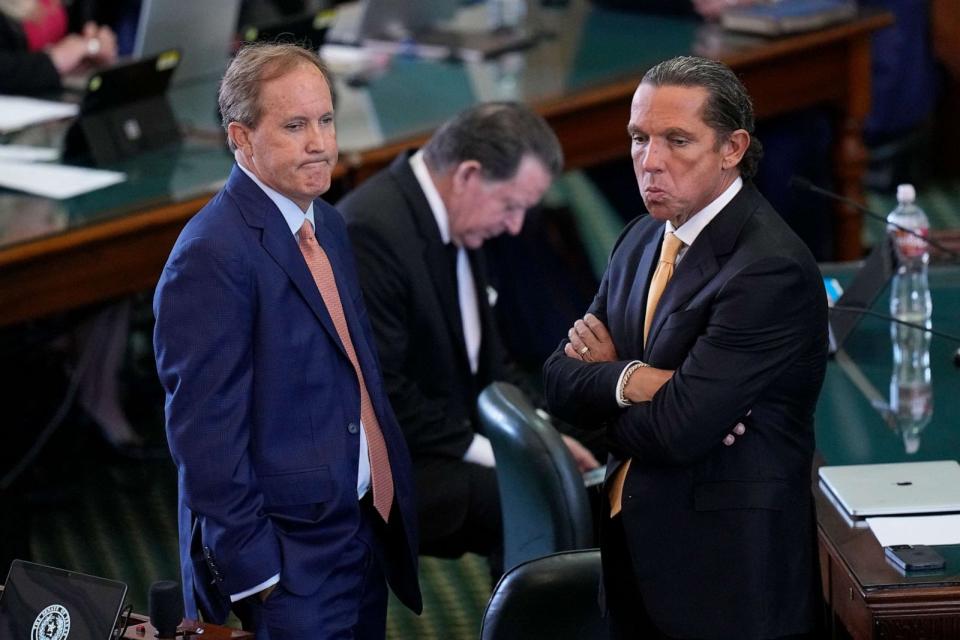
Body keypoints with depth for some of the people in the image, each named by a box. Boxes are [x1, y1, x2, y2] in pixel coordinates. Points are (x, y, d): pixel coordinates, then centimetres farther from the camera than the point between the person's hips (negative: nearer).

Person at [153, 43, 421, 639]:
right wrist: (250, 569, -19)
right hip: (287, 558, -8)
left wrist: (389, 501, 15)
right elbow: (205, 432, -19)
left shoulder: (328, 225, 10)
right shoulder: (211, 256, -18)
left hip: (368, 532, 8)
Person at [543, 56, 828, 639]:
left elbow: (678, 429, -25)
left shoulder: (772, 269, -21)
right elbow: (560, 382, 4)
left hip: (728, 573, -8)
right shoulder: (643, 239, 8)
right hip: (636, 548, 8)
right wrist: (631, 380, -17)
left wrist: (606, 373, -6)